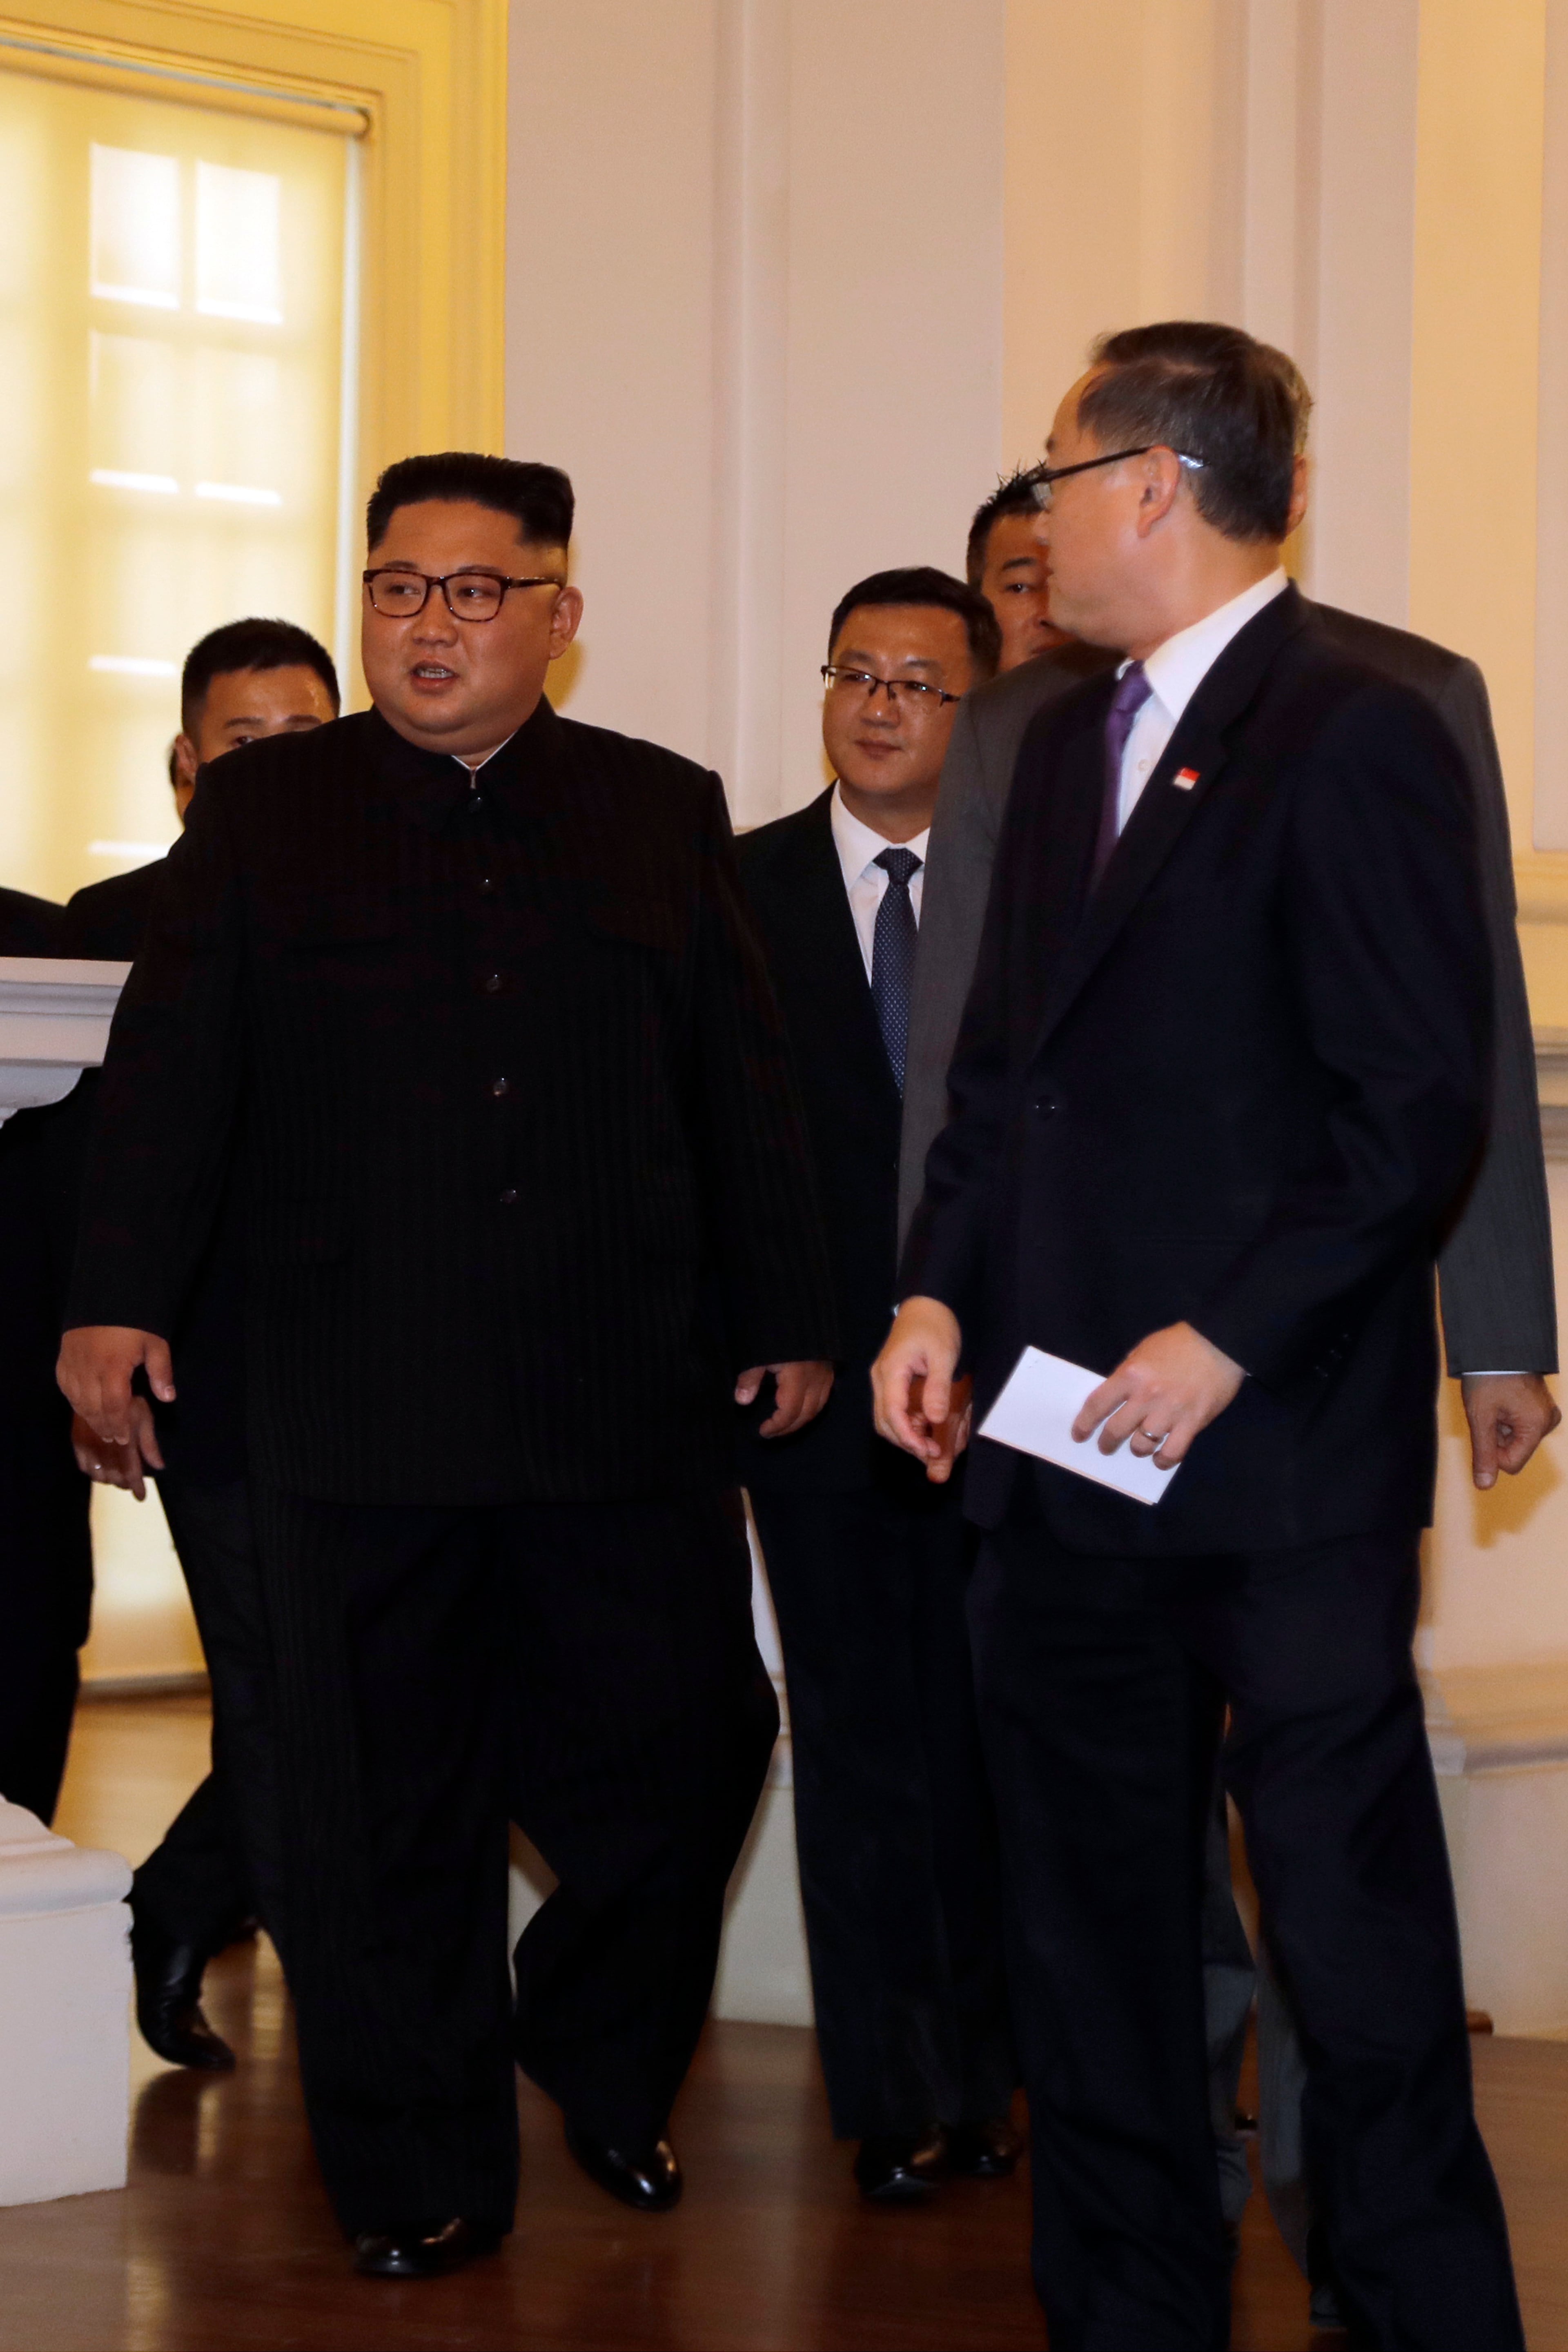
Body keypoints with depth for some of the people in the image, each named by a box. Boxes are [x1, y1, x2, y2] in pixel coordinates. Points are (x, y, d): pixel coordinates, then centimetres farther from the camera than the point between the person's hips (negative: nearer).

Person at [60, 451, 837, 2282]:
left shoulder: (664, 813, 12)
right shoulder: (261, 808, 9)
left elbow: (743, 1085, 13)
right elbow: (171, 1065, 2)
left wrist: (786, 1317, 11)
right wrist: (118, 1297, -7)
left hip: (625, 1400, 1)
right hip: (358, 1407, -1)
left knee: (684, 1739, 0)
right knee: (385, 1806, 3)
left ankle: (599, 2060, 26)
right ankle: (419, 2178, 15)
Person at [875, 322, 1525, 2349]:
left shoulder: (1355, 741, -10)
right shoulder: (1067, 747, 16)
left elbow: (1420, 1110, -14)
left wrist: (1227, 1339, -18)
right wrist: (940, 1287, 5)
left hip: (1278, 1463, -8)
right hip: (1068, 1457, 8)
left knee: (1360, 1951, 0)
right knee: (1091, 1952, 13)